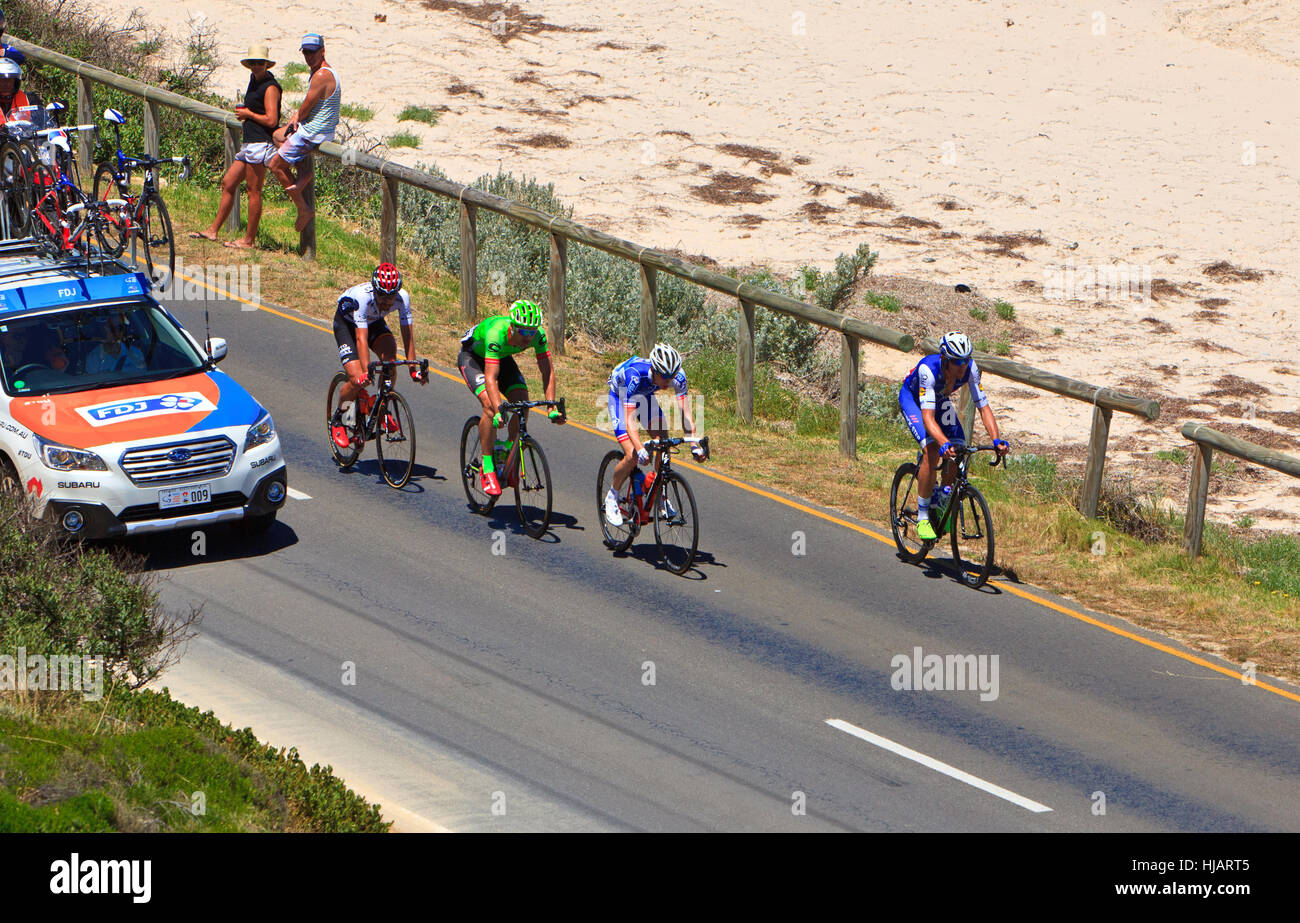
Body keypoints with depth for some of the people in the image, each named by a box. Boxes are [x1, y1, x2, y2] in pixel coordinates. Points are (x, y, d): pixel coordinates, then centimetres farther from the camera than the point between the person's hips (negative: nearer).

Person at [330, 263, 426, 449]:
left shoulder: (402, 298, -29)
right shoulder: (363, 297, -40)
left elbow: (407, 334, -26)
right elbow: (361, 338, -43)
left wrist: (413, 369, -32)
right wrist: (366, 372, -51)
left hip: (374, 322, 4)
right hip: (346, 322, -4)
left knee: (389, 353, -26)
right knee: (357, 380, -19)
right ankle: (338, 421, 8)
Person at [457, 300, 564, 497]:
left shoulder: (538, 335, -28)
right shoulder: (496, 334, -42)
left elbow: (548, 371, -25)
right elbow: (491, 377, -47)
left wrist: (552, 408, -37)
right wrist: (498, 412, -58)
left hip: (502, 357, 5)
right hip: (472, 356, -5)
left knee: (522, 401, -15)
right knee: (490, 405, -26)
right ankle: (487, 468, -18)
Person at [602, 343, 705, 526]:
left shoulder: (678, 376, -30)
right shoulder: (635, 375, -42)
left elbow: (684, 412, -29)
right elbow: (629, 419, -46)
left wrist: (694, 445, -42)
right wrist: (640, 449, -59)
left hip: (645, 396, 4)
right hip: (620, 398, -4)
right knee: (632, 457, -18)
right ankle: (613, 496, 8)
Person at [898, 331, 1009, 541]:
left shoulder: (970, 368, -29)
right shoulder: (928, 369, -41)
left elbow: (984, 407, -27)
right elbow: (927, 416, -47)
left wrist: (996, 440, -41)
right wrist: (944, 443, -62)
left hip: (940, 399, 5)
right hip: (912, 398, -5)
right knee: (932, 451, -26)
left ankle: (941, 501, 12)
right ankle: (922, 517, -16)